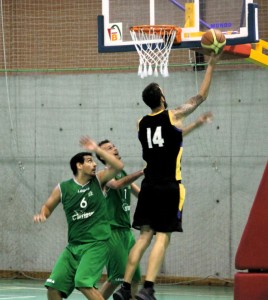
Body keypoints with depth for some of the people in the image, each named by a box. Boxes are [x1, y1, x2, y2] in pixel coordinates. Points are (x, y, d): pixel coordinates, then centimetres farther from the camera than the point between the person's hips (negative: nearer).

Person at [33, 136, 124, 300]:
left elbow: (118, 166, -14)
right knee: (53, 286, 0)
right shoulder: (63, 188, 3)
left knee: (84, 283, -24)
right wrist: (42, 215, -5)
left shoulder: (98, 180, 0)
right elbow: (48, 207, 17)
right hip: (73, 245, 4)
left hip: (97, 244, -4)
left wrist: (97, 149, -16)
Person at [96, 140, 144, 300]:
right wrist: (142, 172, -38)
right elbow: (117, 184, -30)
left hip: (126, 230, 8)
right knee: (118, 277, -11)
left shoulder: (124, 174, 17)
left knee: (135, 276, 5)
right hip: (112, 231, -8)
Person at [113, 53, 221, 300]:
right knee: (162, 238, -6)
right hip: (169, 187, -5)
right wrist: (211, 65, 13)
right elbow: (201, 96, 6)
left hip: (149, 186, 5)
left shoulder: (142, 124, 9)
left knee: (145, 236, 10)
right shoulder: (174, 116, -5)